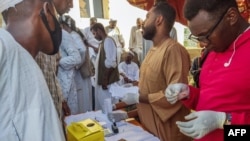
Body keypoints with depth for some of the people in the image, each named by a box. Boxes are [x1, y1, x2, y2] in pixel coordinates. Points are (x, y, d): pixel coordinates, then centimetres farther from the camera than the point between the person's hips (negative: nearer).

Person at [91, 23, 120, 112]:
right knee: (102, 106, 17)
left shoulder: (108, 41, -12)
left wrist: (105, 79, -20)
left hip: (107, 81, -10)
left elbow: (110, 62, -21)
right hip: (102, 80, 10)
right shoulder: (103, 42, 17)